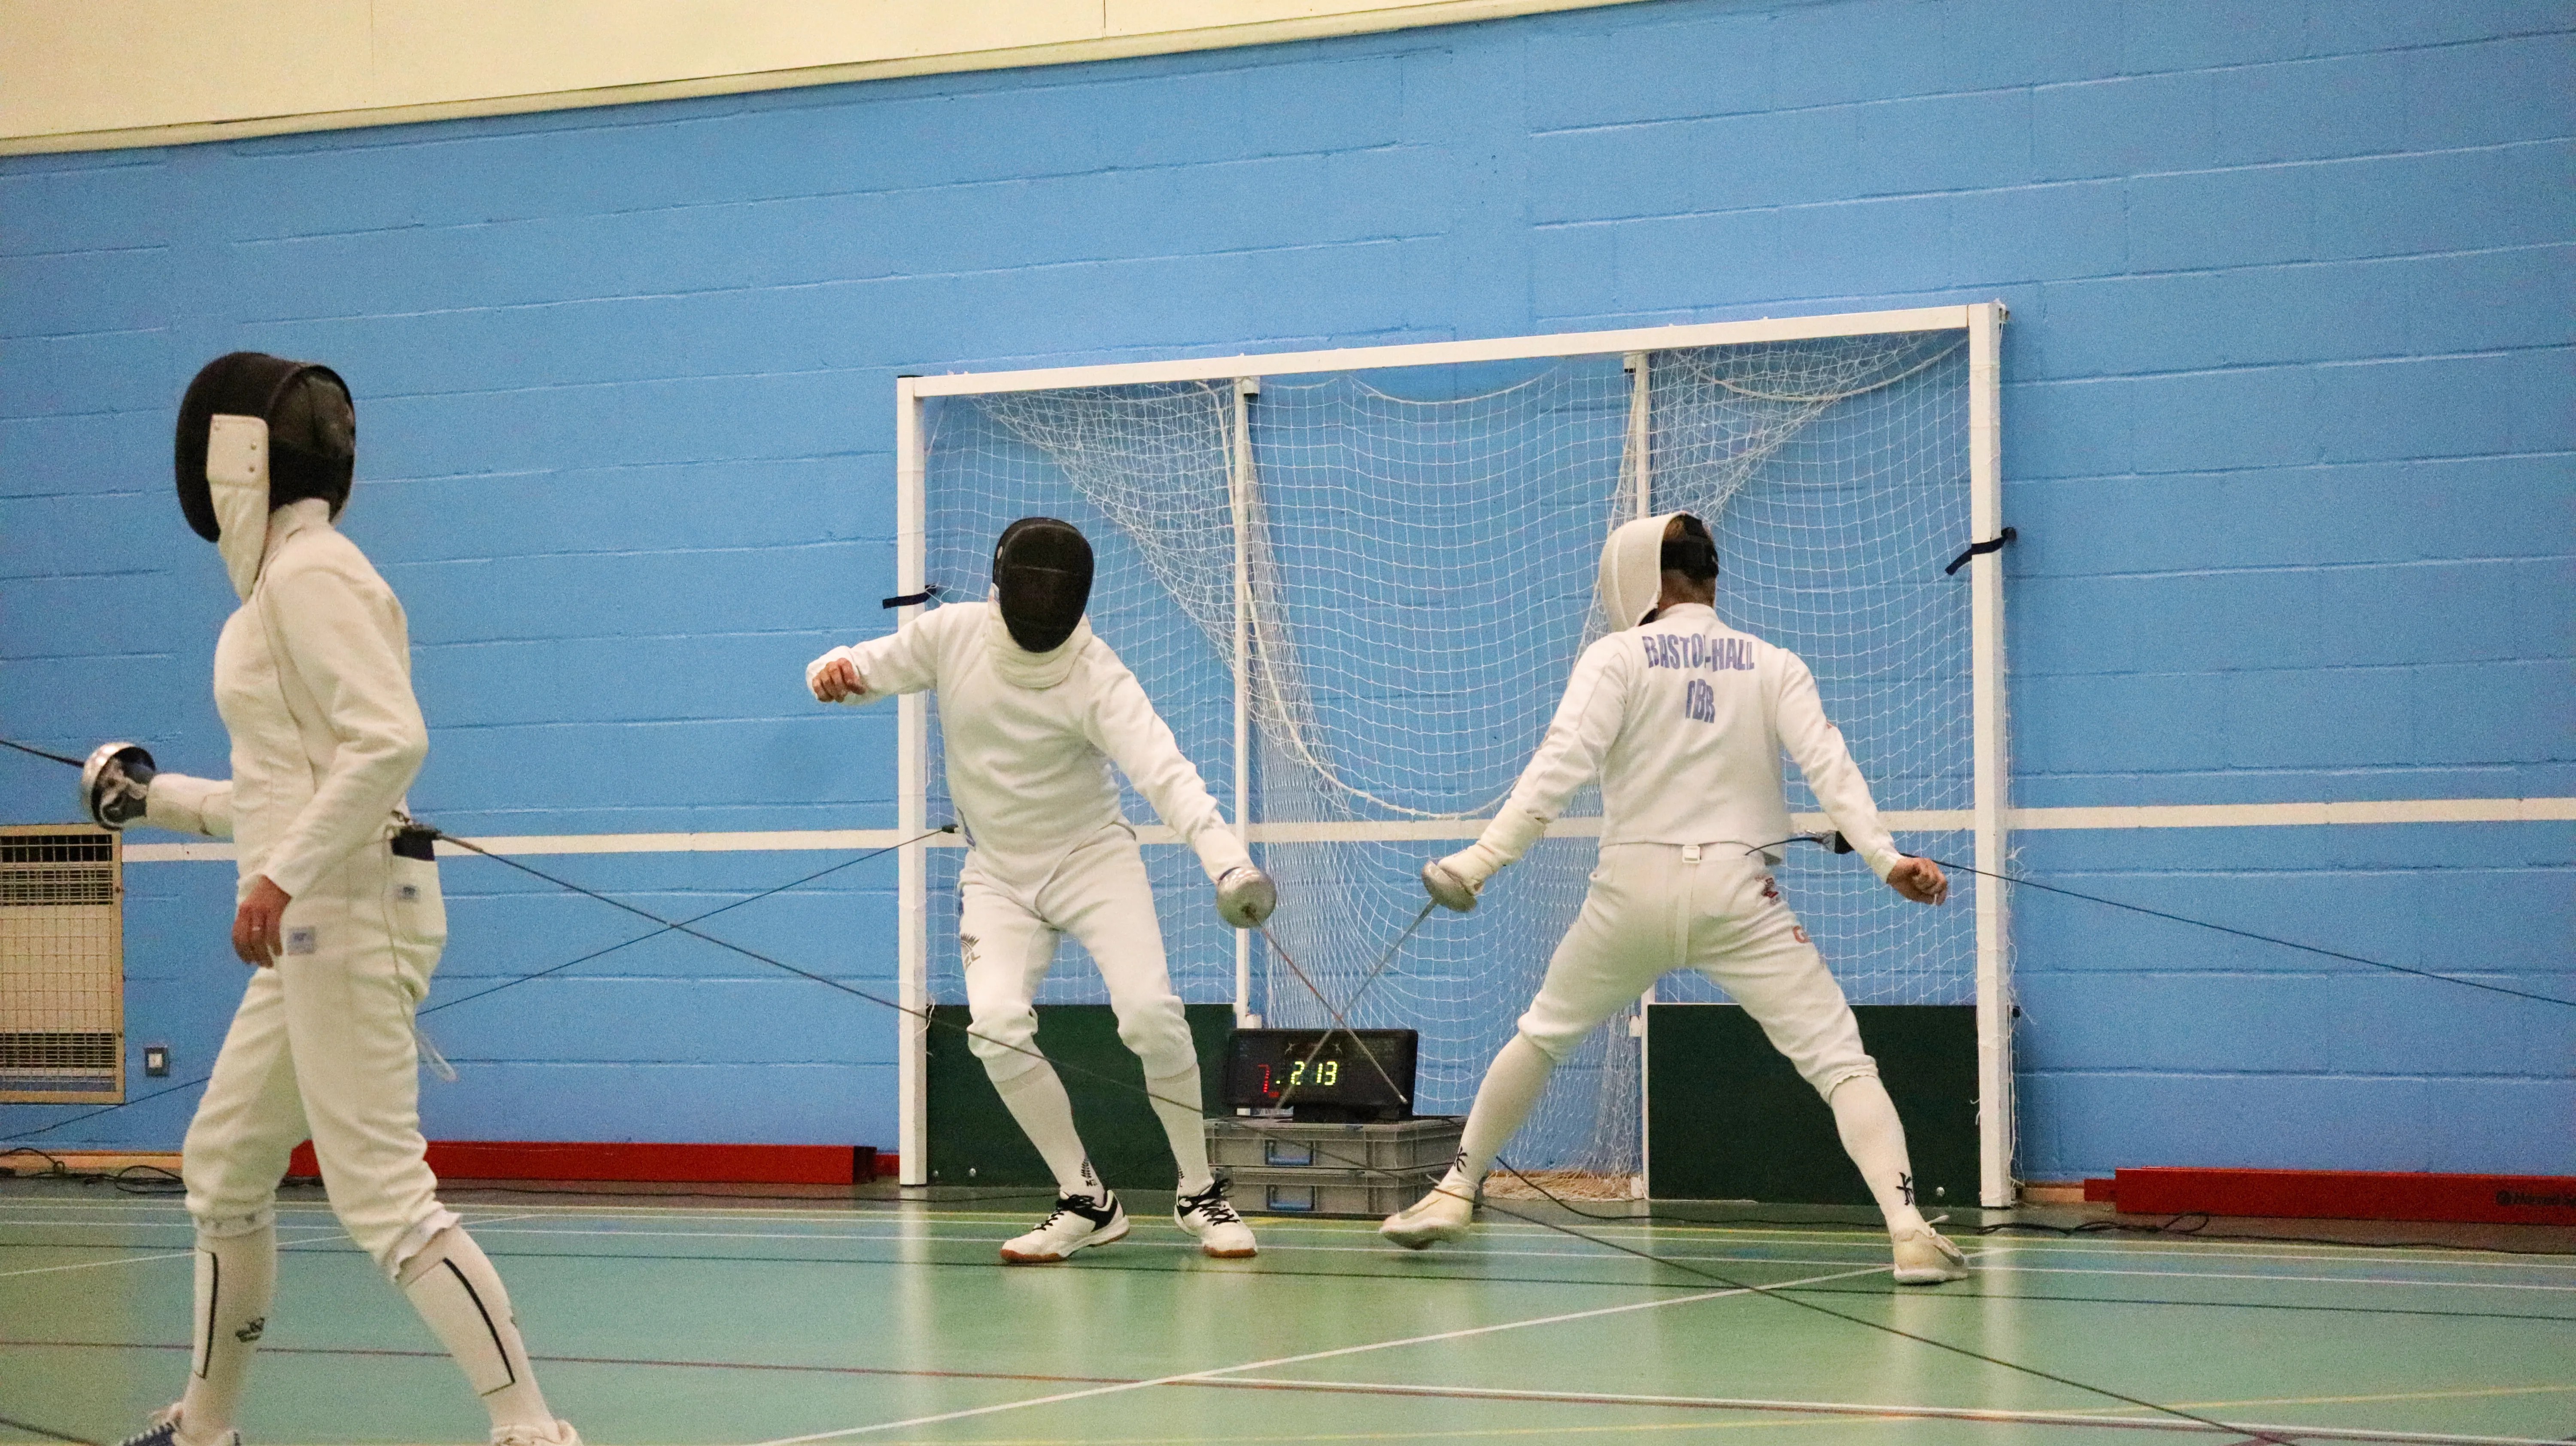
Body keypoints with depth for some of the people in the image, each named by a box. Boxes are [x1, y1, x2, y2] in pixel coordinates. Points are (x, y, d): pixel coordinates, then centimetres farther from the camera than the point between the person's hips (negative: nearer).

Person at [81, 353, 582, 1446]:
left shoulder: (310, 574, -13)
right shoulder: (287, 583, 17)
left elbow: (392, 743, -25)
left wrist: (283, 875, -26)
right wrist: (162, 799, 29)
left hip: (346, 913, -10)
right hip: (320, 918, 10)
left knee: (382, 1198, -13)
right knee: (224, 1170, 20)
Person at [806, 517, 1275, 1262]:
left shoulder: (1096, 676, -24)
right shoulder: (954, 633, -13)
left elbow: (1165, 773, -37)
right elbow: (869, 669, 1)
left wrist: (1229, 862, -54)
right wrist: (835, 671, -25)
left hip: (1093, 858, -3)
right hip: (1000, 872, 3)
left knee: (1150, 1014, -24)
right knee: (997, 1026, -21)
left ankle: (1199, 1194, -1)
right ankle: (1086, 1202, -3)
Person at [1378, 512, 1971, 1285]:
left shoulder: (1618, 657, -1)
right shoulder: (1773, 665, 5)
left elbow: (1561, 764, -15)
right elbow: (1828, 764, -10)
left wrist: (1480, 861, -19)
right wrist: (1887, 859, -18)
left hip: (1635, 888, 0)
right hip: (1735, 894, 0)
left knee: (1543, 1034, 25)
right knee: (1840, 1061, -3)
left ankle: (1453, 1195, 28)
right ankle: (1910, 1232, -22)